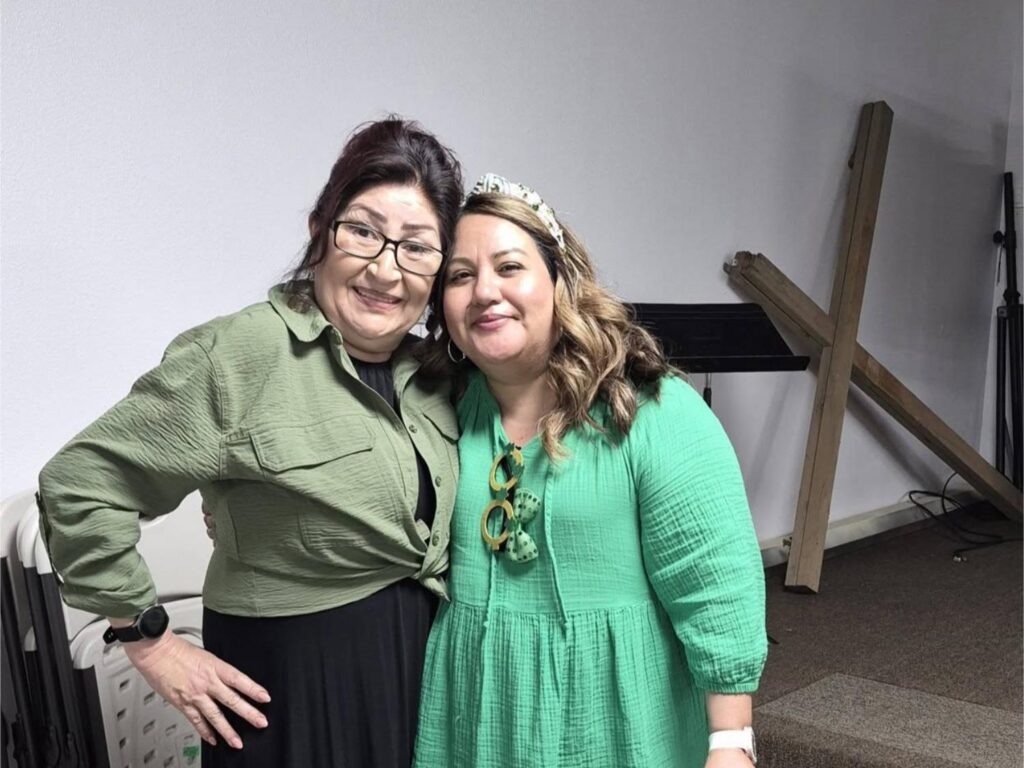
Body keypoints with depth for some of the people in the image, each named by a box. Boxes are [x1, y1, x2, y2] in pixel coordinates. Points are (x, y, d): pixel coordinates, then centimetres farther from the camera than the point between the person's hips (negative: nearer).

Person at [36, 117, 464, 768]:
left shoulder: (430, 373, 3)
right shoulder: (241, 355, -20)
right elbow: (79, 484, -18)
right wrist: (152, 642, -14)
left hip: (427, 668, 7)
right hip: (296, 683, -6)